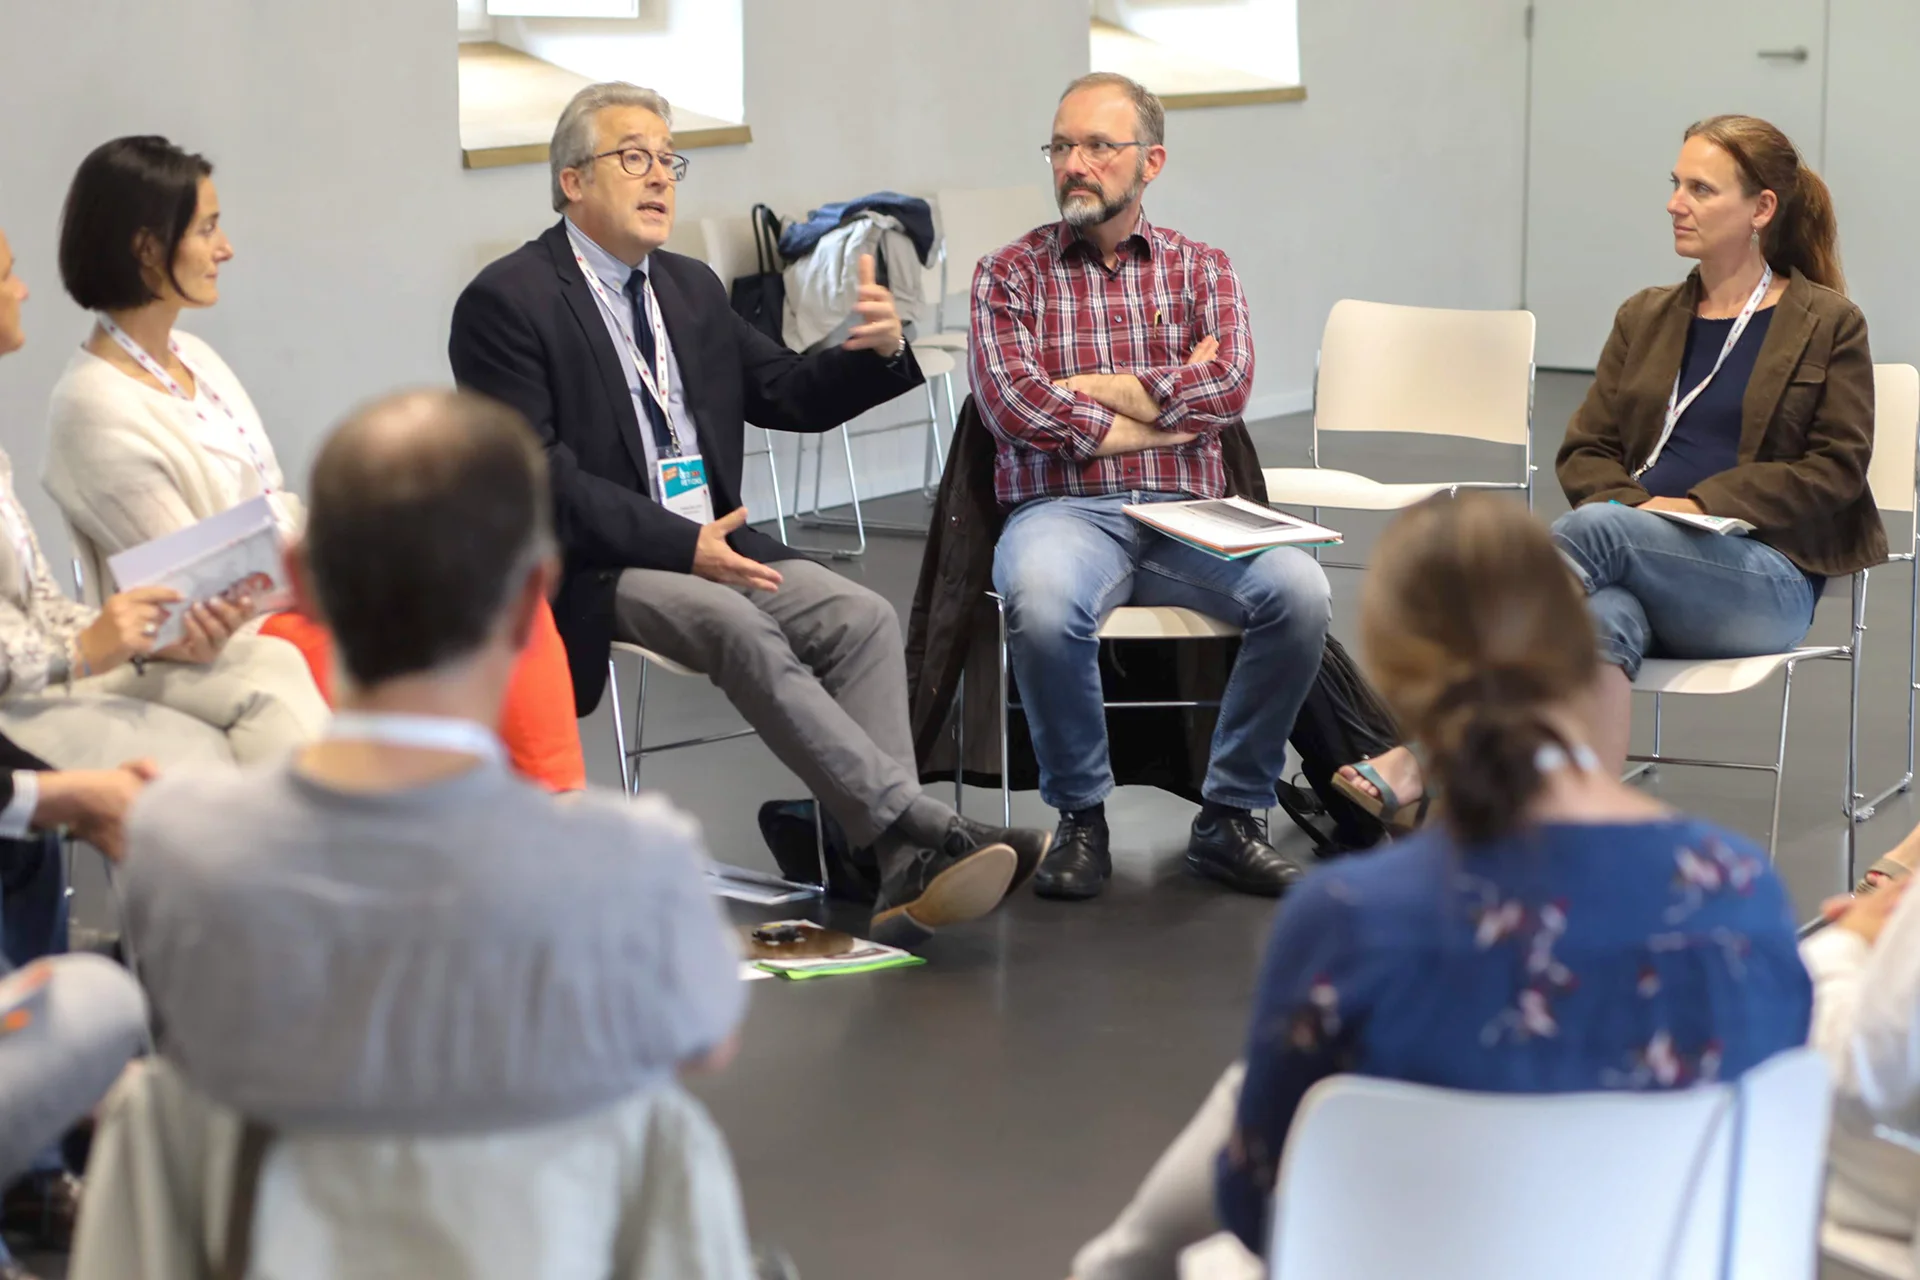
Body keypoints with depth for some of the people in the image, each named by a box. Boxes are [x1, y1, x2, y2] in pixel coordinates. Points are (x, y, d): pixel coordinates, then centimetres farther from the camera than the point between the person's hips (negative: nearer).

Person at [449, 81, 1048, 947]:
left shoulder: (691, 290, 19)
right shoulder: (508, 302, -5)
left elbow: (794, 398, 21)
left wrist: (876, 352, -2)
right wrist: (681, 544, -21)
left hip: (713, 544, 7)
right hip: (597, 570, -7)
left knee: (860, 618, -19)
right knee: (742, 632, -33)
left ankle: (904, 876, -30)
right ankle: (924, 831, -37)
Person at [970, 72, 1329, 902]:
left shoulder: (1200, 270, 15)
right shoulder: (1010, 274, 10)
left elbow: (1229, 387, -3)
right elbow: (1008, 402, -7)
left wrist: (1093, 388, -5)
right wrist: (1161, 411, -5)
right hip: (1062, 511, -2)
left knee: (1298, 590, -29)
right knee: (1044, 600, -38)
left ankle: (1230, 817, -11)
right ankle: (1080, 818, -14)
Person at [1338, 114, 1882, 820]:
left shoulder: (1828, 324, 7)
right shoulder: (1645, 317, 22)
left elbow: (1835, 470, -1)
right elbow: (1584, 451, 18)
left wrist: (1703, 503, -12)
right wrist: (1625, 501, -7)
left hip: (1764, 578, -4)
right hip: (1632, 555, 4)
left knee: (1589, 529, -33)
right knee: (1605, 618, -37)